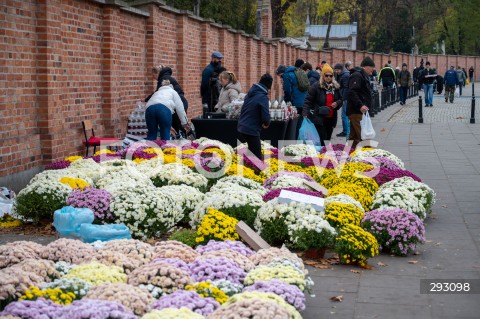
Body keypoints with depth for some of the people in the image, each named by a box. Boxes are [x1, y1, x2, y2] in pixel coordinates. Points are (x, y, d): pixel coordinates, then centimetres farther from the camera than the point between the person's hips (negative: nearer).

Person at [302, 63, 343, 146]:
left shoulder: (335, 87, 10)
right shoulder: (316, 86, -7)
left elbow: (341, 99, 21)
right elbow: (308, 101, -9)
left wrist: (337, 103, -3)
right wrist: (305, 114, -21)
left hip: (331, 118, 6)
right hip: (319, 118, -6)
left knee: (328, 139, 11)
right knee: (322, 139, -12)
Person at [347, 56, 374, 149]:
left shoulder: (362, 75, 22)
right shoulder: (357, 75, -11)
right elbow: (352, 92, -22)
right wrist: (360, 105, -28)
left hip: (358, 111, 11)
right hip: (357, 112, -11)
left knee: (353, 137, 14)